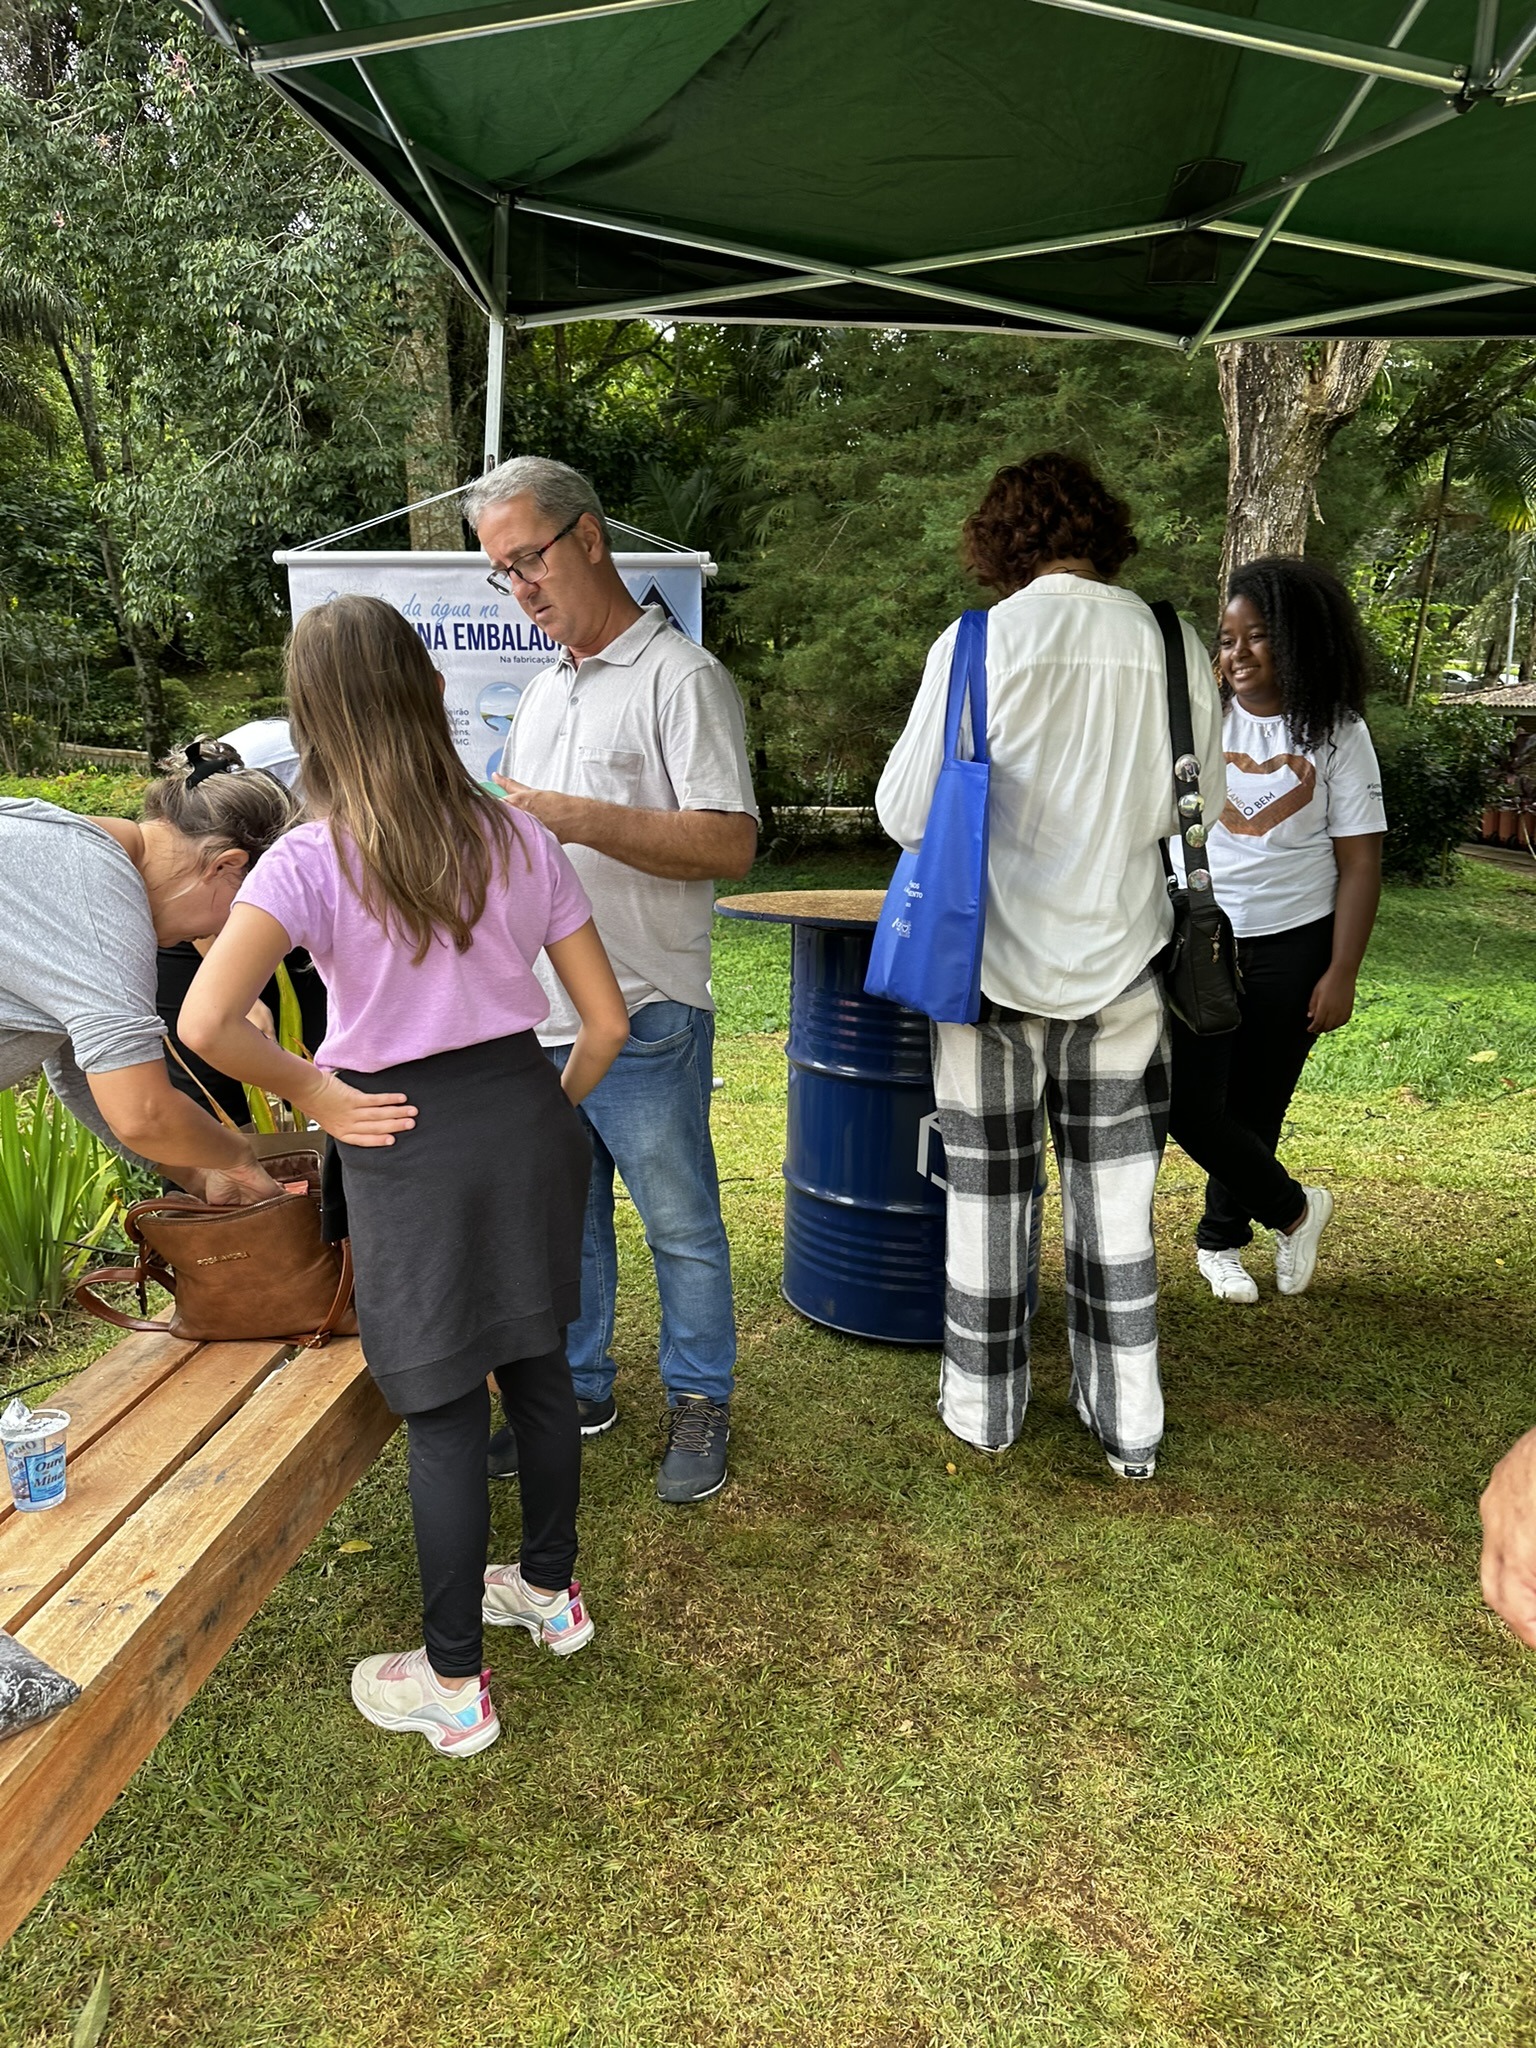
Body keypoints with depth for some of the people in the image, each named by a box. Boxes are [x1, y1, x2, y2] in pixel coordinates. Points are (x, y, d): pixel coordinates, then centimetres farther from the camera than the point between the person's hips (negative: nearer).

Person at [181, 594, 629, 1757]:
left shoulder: (312, 859, -12)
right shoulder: (519, 840, -1)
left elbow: (208, 1022, -25)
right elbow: (605, 1020, 0)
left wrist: (314, 1097, -8)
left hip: (404, 1142, -4)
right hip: (525, 1110, 4)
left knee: (444, 1415, 8)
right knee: (537, 1366, 20)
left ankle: (454, 1685, 25)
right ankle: (553, 1590, 42)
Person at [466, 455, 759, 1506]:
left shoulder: (679, 676, -9)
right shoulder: (544, 693, 18)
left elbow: (730, 843, -19)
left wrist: (584, 819, -25)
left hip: (642, 1020, -8)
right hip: (537, 1015, 8)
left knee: (681, 1225, 6)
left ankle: (700, 1402, 24)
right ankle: (579, 1390, 34)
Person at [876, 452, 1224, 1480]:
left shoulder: (979, 643, -12)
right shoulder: (1174, 646, -5)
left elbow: (908, 811, -9)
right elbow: (1204, 800, 6)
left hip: (996, 957, -2)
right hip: (1122, 956, 2)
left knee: (990, 1190, 13)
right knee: (1116, 1192, 14)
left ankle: (983, 1405, 28)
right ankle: (1129, 1424, 25)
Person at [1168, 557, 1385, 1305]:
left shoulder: (1338, 734, -1)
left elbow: (1359, 861, 0)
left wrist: (1341, 975, -6)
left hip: (1292, 948, 0)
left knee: (1254, 1107, 10)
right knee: (1188, 1104, -5)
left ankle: (1220, 1240, 33)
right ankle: (1293, 1209, 20)